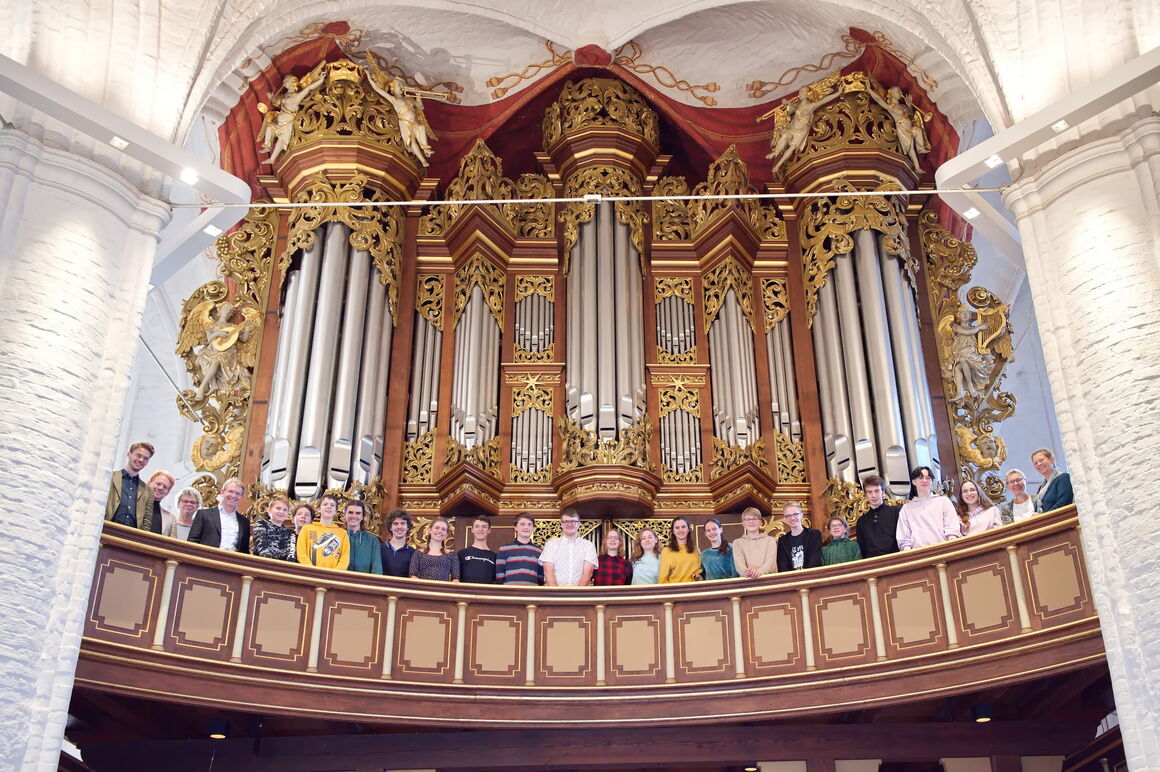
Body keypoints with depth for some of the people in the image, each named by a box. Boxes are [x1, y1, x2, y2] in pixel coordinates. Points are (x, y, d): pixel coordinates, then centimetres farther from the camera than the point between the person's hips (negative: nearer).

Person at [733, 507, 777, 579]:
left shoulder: (770, 540, 12)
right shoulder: (737, 543, 14)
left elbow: (770, 562, -3)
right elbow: (739, 562, -3)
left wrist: (759, 572, -24)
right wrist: (745, 572, -26)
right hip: (746, 580, 0)